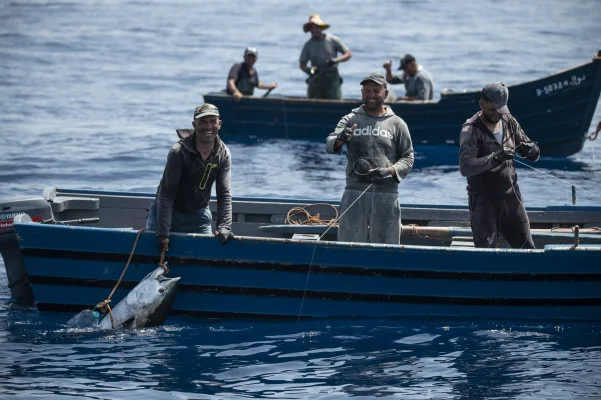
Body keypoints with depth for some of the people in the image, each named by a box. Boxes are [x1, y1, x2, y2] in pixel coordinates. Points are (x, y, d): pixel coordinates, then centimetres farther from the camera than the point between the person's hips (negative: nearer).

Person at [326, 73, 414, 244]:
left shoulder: (397, 124, 9)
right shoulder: (351, 120, 10)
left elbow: (408, 158, 9)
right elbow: (330, 146, -3)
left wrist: (389, 171, -11)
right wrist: (340, 139, -27)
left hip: (386, 194, 0)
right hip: (355, 192, 0)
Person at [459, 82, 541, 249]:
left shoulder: (509, 122, 4)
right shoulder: (472, 130, -13)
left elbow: (533, 155, 10)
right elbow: (465, 166, -26)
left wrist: (531, 149, -15)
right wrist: (494, 158, -39)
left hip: (511, 196, 6)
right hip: (483, 199, -6)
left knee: (526, 247, 12)